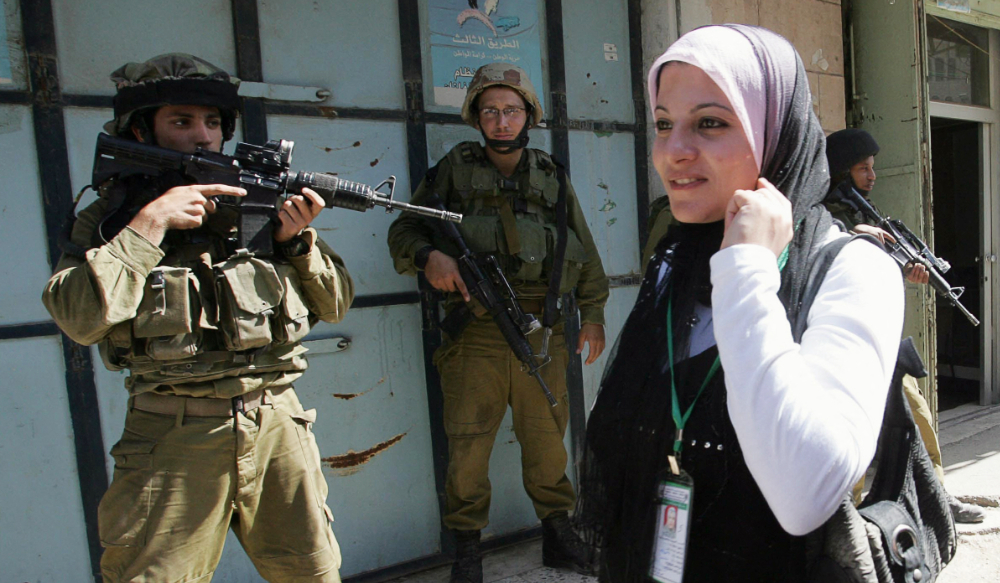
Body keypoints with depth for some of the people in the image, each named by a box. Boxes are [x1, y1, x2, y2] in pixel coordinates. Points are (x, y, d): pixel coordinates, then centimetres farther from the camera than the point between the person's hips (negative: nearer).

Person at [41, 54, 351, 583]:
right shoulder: (111, 215, 4)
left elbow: (334, 305, 9)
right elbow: (80, 318, -14)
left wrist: (297, 241, -7)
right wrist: (150, 222, -14)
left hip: (276, 425, 2)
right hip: (174, 442, -2)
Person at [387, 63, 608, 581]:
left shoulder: (552, 179, 14)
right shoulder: (455, 170, 7)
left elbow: (584, 250, 19)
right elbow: (403, 231, 7)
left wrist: (593, 314, 16)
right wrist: (427, 256, -14)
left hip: (542, 331, 2)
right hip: (475, 335, -2)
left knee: (548, 435, 11)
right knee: (468, 440, 3)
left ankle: (558, 528, 31)